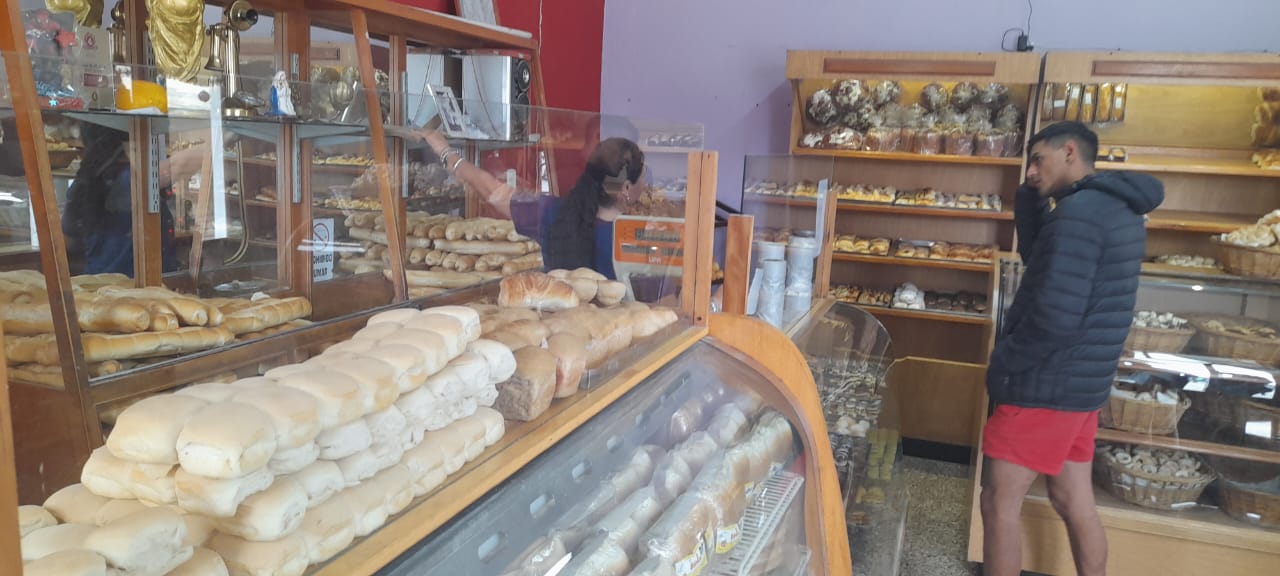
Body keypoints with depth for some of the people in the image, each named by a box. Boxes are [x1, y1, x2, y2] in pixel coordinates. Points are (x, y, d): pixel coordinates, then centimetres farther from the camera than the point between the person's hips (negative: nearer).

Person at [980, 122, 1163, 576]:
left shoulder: (1078, 212, -21)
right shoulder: (1119, 209, 11)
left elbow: (1055, 316, -27)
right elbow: (1037, 258, 16)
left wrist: (1003, 364, -13)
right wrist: (1032, 198, 2)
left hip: (1047, 387, -9)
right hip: (1079, 384, 10)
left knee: (1000, 502, 1)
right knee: (1074, 501, 17)